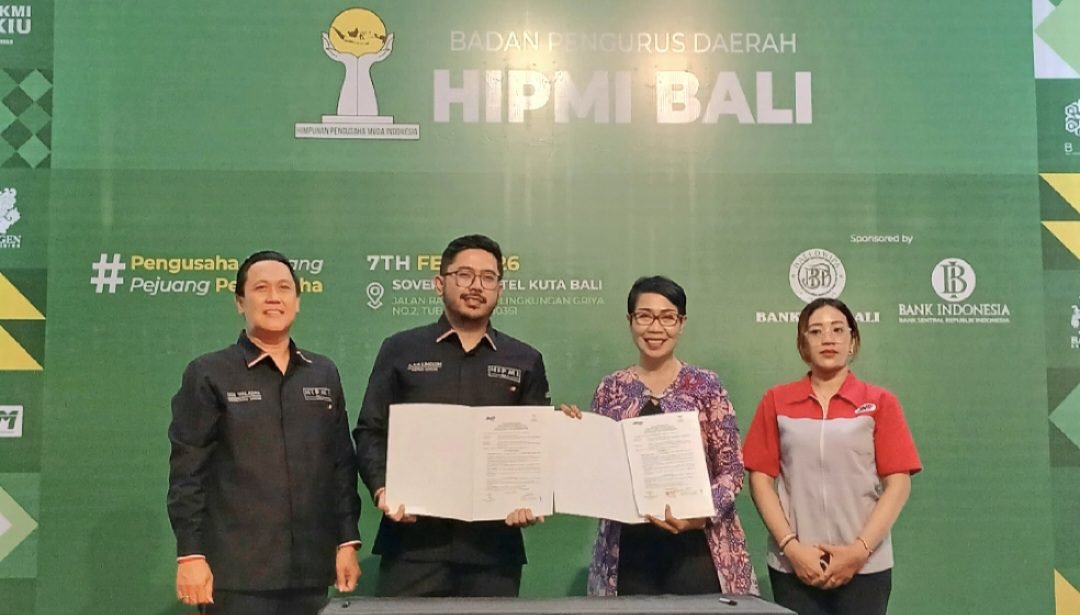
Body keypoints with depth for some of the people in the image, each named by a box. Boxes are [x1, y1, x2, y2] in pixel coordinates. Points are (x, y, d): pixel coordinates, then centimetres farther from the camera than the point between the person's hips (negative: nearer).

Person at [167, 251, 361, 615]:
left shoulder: (324, 373, 12)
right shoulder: (208, 375, 0)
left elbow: (342, 464, 12)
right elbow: (187, 472, -3)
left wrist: (347, 542, 8)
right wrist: (191, 555, -9)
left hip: (310, 571, 4)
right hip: (237, 574, -3)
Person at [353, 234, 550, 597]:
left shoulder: (525, 361, 13)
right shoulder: (400, 350, 9)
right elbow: (371, 432, 6)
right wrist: (382, 490, -11)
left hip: (494, 543, 1)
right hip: (414, 539, -1)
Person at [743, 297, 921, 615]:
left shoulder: (879, 402, 2)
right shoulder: (777, 401, 4)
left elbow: (898, 484, -1)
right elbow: (760, 478, 2)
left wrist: (860, 550, -10)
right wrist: (791, 546, -8)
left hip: (865, 566, 0)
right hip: (793, 565, 1)